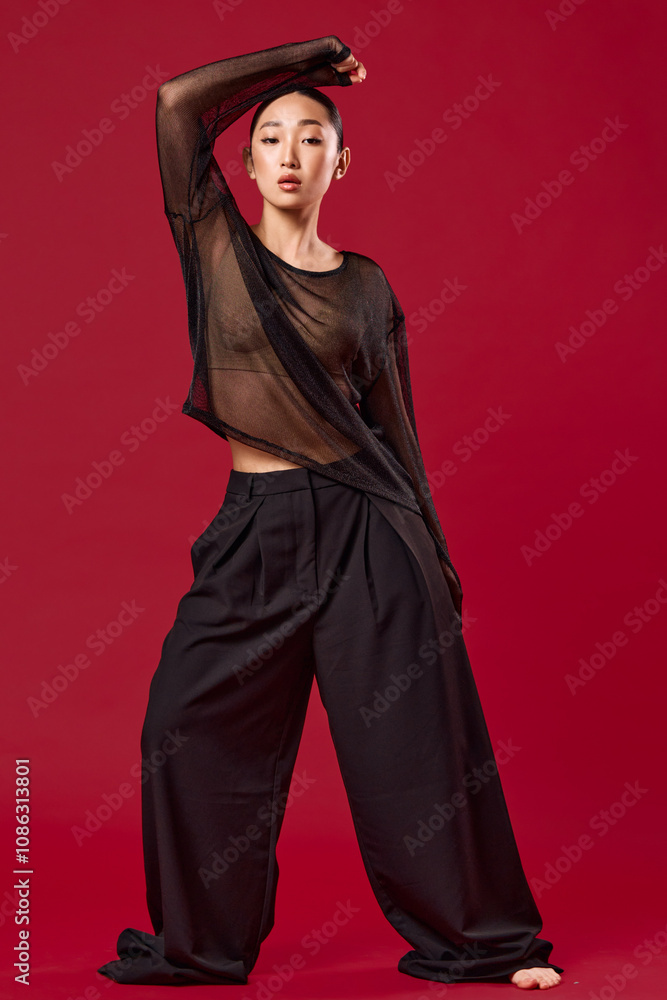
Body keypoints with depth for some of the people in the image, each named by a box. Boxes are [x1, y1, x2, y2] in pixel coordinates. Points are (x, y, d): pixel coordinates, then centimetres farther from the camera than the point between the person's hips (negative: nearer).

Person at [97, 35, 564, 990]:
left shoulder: (366, 286, 7)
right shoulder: (217, 248, 6)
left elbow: (395, 426, 10)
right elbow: (178, 101, -4)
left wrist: (436, 561, 9)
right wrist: (302, 57, 6)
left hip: (363, 525, -1)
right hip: (255, 528, 1)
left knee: (413, 734, 3)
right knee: (193, 727, 2)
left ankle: (478, 937, 17)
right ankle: (201, 941, 21)